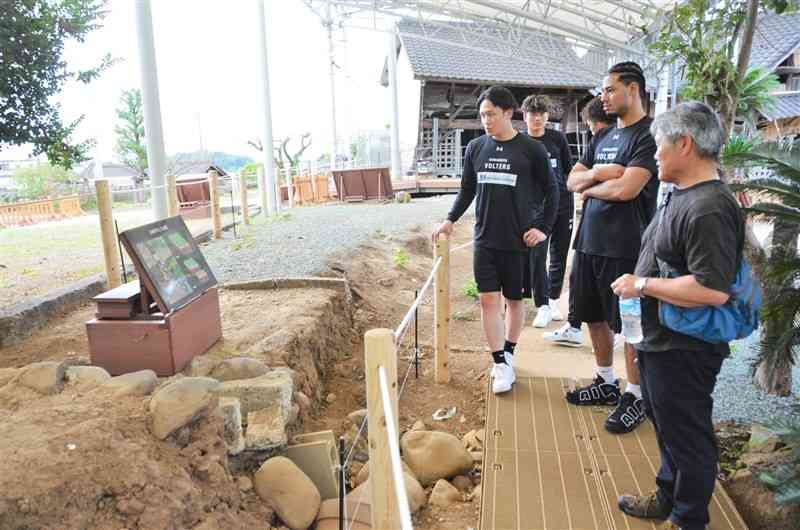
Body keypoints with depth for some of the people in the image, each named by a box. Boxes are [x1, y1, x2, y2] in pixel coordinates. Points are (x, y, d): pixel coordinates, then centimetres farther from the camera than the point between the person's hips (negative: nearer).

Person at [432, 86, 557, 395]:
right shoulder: (475, 148, 4)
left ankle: (508, 354, 29)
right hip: (484, 239, 2)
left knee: (514, 300, 10)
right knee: (488, 300, -2)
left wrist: (543, 228, -6)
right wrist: (450, 220, 6)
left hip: (518, 241, -2)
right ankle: (501, 364, 8)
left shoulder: (531, 149, -5)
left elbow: (550, 191, 1)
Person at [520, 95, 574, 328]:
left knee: (559, 255, 9)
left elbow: (569, 169, 12)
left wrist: (571, 195, 7)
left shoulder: (557, 138, 7)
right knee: (537, 256, -8)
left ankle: (553, 300, 25)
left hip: (563, 204, 2)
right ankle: (543, 307, 0)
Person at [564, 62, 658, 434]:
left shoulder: (648, 136, -10)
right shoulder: (604, 137, 15)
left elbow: (626, 188, -21)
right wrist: (594, 173, -10)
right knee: (594, 316, 16)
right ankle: (606, 383, 33)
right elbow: (572, 181, 11)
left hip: (624, 249, -8)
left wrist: (590, 188, -3)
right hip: (589, 242, 8)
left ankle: (635, 396, 18)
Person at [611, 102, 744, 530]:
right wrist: (640, 283, 11)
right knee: (666, 425, 24)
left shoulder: (709, 209, -24)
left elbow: (712, 290, -32)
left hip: (684, 350, -10)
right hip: (660, 341, 10)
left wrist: (641, 285, -23)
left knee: (686, 434, 9)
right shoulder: (681, 196, 8)